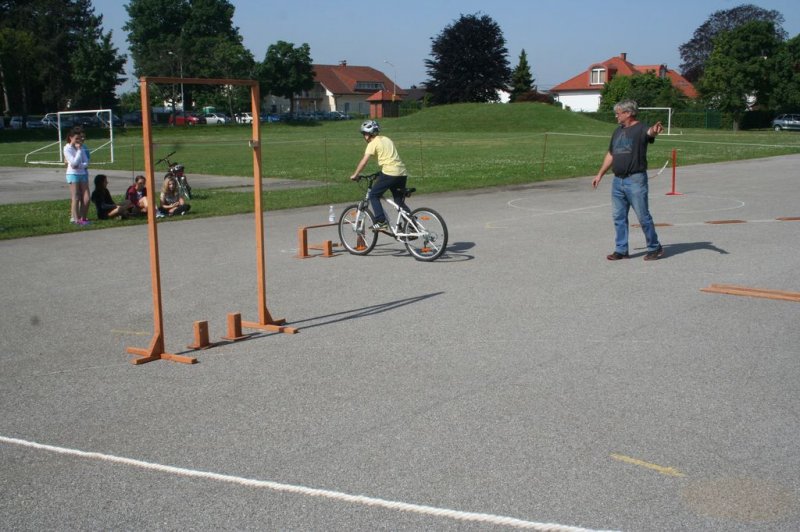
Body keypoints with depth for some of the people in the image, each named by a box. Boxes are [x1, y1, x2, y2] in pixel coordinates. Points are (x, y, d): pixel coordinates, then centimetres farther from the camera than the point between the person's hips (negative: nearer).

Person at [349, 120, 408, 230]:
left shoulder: (373, 143, -1)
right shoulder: (387, 139, 22)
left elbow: (364, 162, -4)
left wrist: (355, 175, 7)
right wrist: (379, 175, 31)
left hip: (389, 173, -7)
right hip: (402, 172, 7)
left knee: (373, 195, 8)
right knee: (400, 202, 16)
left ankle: (381, 222, -2)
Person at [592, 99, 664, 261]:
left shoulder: (640, 128, -7)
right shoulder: (618, 131, 15)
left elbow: (650, 132, -32)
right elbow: (610, 155, 22)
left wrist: (655, 130, -55)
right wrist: (600, 174, 21)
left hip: (635, 180, -7)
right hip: (618, 181, 7)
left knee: (643, 216, -1)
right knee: (618, 217, 9)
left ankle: (655, 248, 11)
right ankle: (621, 250, 17)